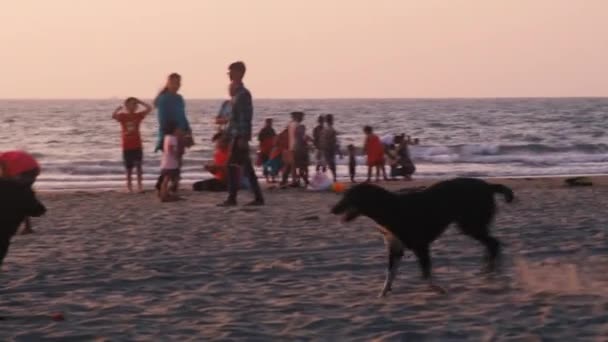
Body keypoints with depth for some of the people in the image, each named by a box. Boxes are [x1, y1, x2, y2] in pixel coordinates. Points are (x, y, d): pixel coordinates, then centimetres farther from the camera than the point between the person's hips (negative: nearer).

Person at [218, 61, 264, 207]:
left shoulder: (243, 94, -13)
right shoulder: (237, 93, 16)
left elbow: (245, 118, -18)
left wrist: (243, 138, -22)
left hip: (240, 136, -10)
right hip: (236, 135, 10)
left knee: (232, 166, -8)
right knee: (247, 168, 9)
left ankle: (232, 198, -7)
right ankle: (258, 197, 11)